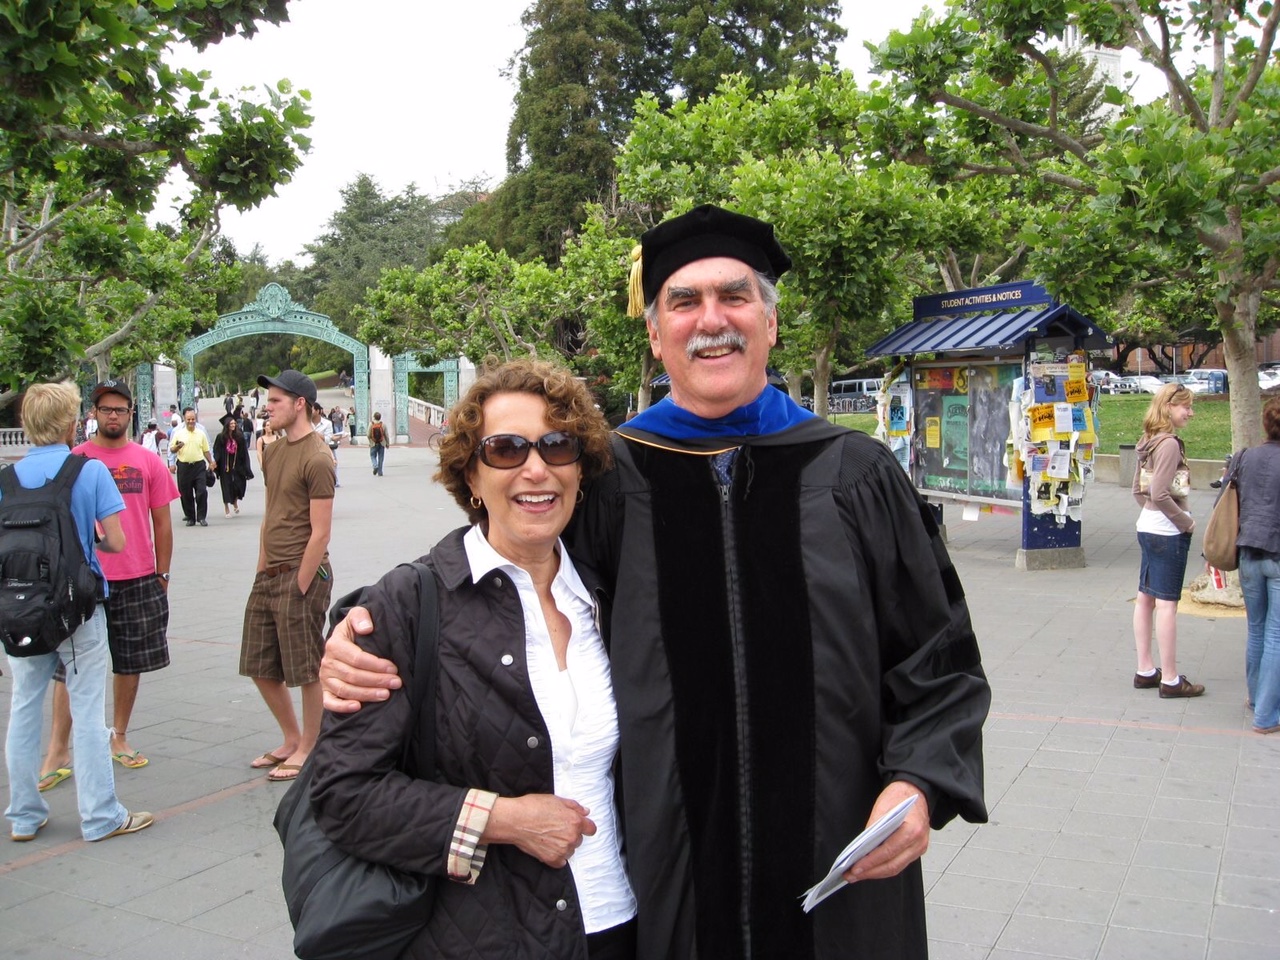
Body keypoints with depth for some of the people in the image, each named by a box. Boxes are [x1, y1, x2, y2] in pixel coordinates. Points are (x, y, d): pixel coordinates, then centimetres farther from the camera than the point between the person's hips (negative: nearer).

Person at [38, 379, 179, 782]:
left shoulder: (148, 461, 4)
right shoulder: (76, 460, -1)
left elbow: (161, 522, 8)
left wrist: (162, 573, 7)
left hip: (139, 580, 2)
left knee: (130, 663, 11)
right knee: (70, 666, 0)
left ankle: (119, 737, 26)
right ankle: (58, 750, 9)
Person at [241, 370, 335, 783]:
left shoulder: (316, 459, -15)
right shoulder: (273, 451, 12)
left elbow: (320, 533, -16)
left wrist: (298, 587, -15)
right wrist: (262, 570, 12)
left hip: (301, 574, -9)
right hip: (269, 574, 9)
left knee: (308, 670, 4)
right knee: (261, 667, 15)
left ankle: (308, 748, 19)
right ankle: (291, 739, 31)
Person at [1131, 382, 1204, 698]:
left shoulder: (1148, 442, 10)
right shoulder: (1169, 443, -17)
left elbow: (1138, 491, 16)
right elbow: (1160, 493, -23)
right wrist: (1185, 521, -13)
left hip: (1148, 527, 9)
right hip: (1168, 533, -9)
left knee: (1145, 598, 12)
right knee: (1167, 603, -4)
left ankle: (1145, 671, 21)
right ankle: (1170, 680, 3)